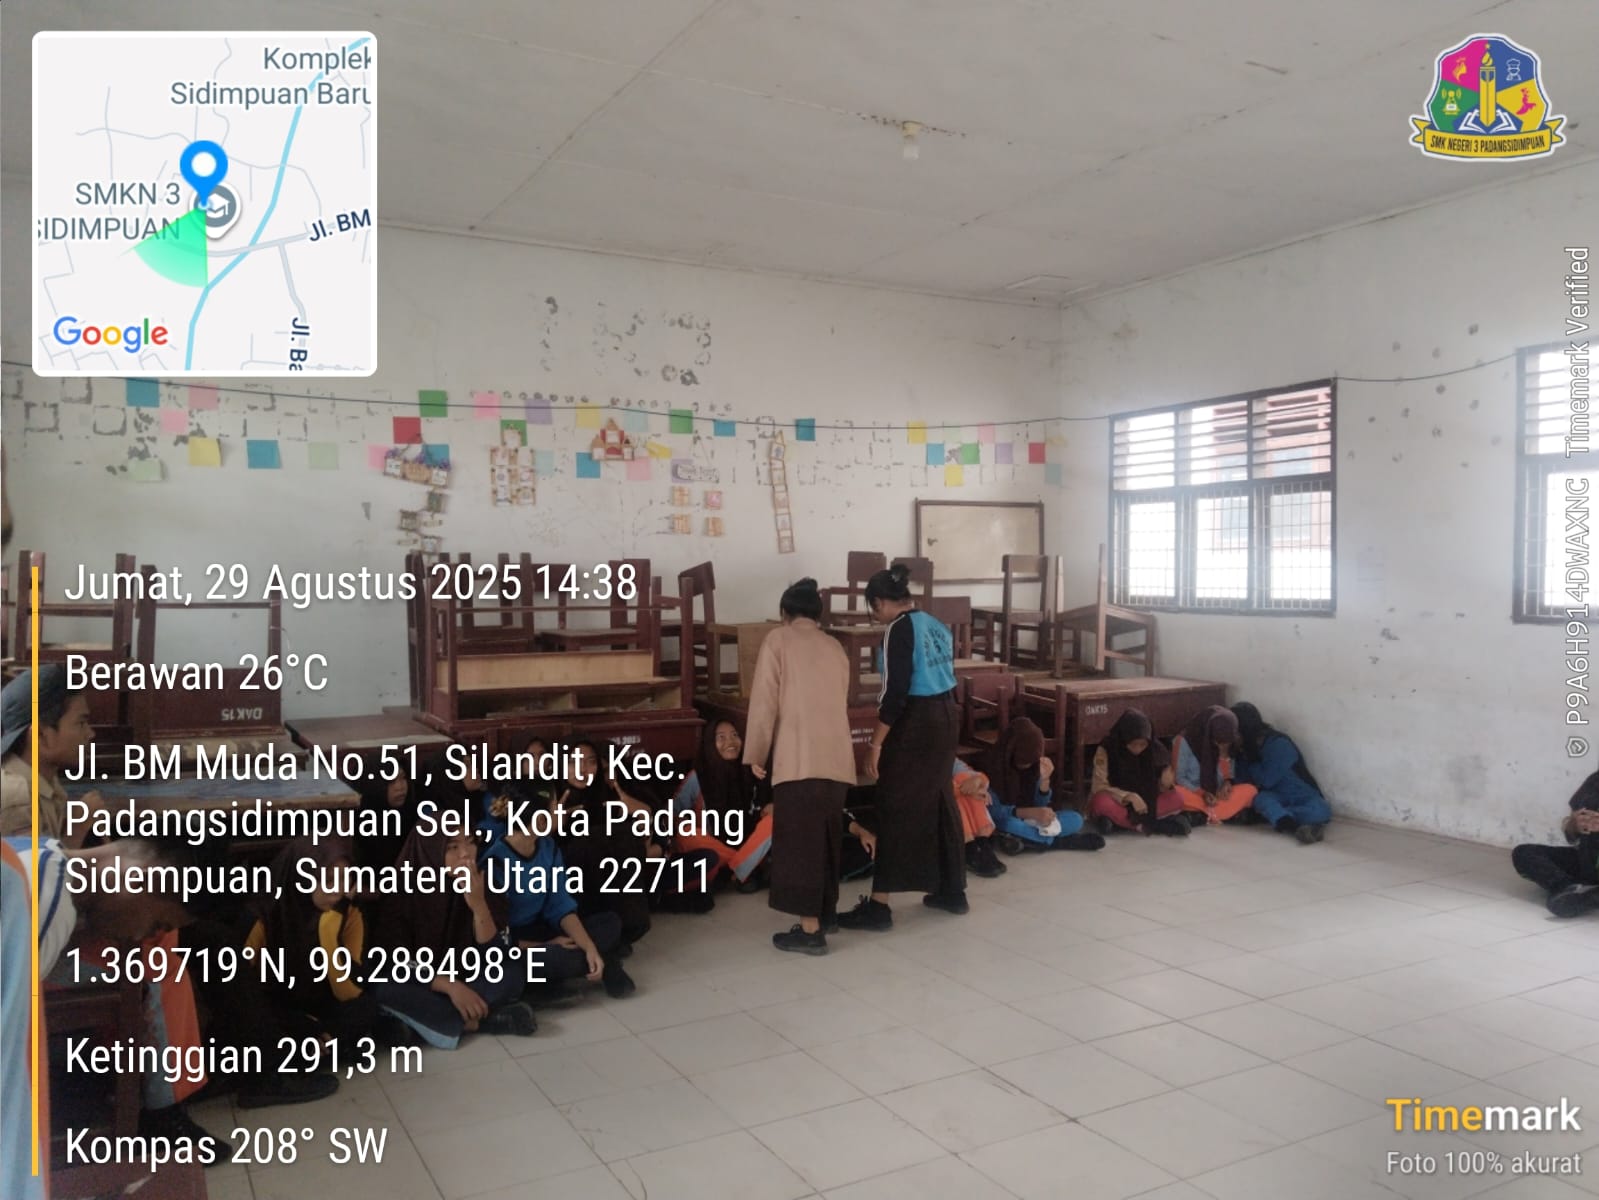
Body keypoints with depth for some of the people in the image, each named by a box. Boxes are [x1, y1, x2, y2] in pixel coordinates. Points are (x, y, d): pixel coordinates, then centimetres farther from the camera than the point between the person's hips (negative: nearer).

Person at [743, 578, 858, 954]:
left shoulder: (778, 640, 0)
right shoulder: (835, 647, 16)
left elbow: (765, 701, -5)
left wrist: (756, 754, 2)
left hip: (798, 758, -6)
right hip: (837, 758, 6)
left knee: (799, 841, -1)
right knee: (825, 837, 17)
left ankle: (810, 930, -1)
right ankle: (825, 912, 28)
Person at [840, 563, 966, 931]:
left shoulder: (899, 629, -14)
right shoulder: (937, 625, 10)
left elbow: (895, 692, -19)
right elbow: (942, 677, 14)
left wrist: (876, 742, -15)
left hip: (914, 725, -8)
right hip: (945, 719, 8)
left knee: (895, 811, -3)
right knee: (941, 804, 16)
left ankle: (879, 905, 0)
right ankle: (952, 891, 25)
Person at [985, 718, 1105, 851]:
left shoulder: (1034, 765, -3)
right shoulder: (992, 765, -19)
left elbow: (1040, 805, -4)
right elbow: (993, 811, -24)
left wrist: (1044, 779, -22)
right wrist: (1032, 813, -35)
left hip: (1028, 820, 5)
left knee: (1075, 819, -12)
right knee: (1009, 823, -39)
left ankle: (1026, 840, -24)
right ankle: (1055, 840, -20)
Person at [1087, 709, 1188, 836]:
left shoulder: (1150, 750, -6)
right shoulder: (1105, 751, -17)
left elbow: (1153, 785, -2)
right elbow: (1099, 788, -22)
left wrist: (1166, 781, -25)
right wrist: (1130, 797, -34)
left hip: (1144, 803, 4)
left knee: (1176, 799, -20)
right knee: (1103, 802, -37)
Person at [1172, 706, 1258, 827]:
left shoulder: (1225, 746, 2)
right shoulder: (1183, 741, -11)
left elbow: (1225, 777, 4)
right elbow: (1178, 778, -7)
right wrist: (1201, 793, -19)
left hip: (1216, 798, 4)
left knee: (1249, 790, -22)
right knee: (1177, 793, -37)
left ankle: (1205, 815, -29)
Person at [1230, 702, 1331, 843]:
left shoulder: (1279, 744, -18)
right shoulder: (1247, 748, 3)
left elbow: (1267, 780, -21)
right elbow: (1242, 779, -2)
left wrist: (1249, 760, -6)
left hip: (1304, 799, -4)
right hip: (1278, 798, 4)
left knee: (1320, 812, -37)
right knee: (1262, 798, -33)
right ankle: (1294, 826, -55)